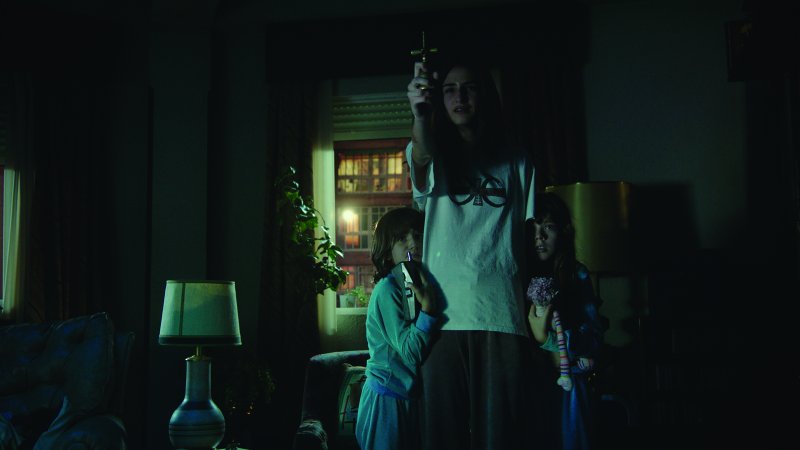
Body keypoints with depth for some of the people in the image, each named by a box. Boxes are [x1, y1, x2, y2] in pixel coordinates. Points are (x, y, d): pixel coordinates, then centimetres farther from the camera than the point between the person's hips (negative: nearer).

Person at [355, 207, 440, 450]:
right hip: (388, 400, -8)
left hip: (410, 399, 8)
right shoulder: (387, 289, -14)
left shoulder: (416, 286, 9)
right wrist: (428, 308, -31)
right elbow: (411, 353, -22)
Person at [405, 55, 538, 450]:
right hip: (444, 316, 0)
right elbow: (420, 162, -14)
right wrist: (419, 117, -37)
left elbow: (528, 236, 11)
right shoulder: (437, 157, 12)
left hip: (503, 314, 0)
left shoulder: (516, 163, 14)